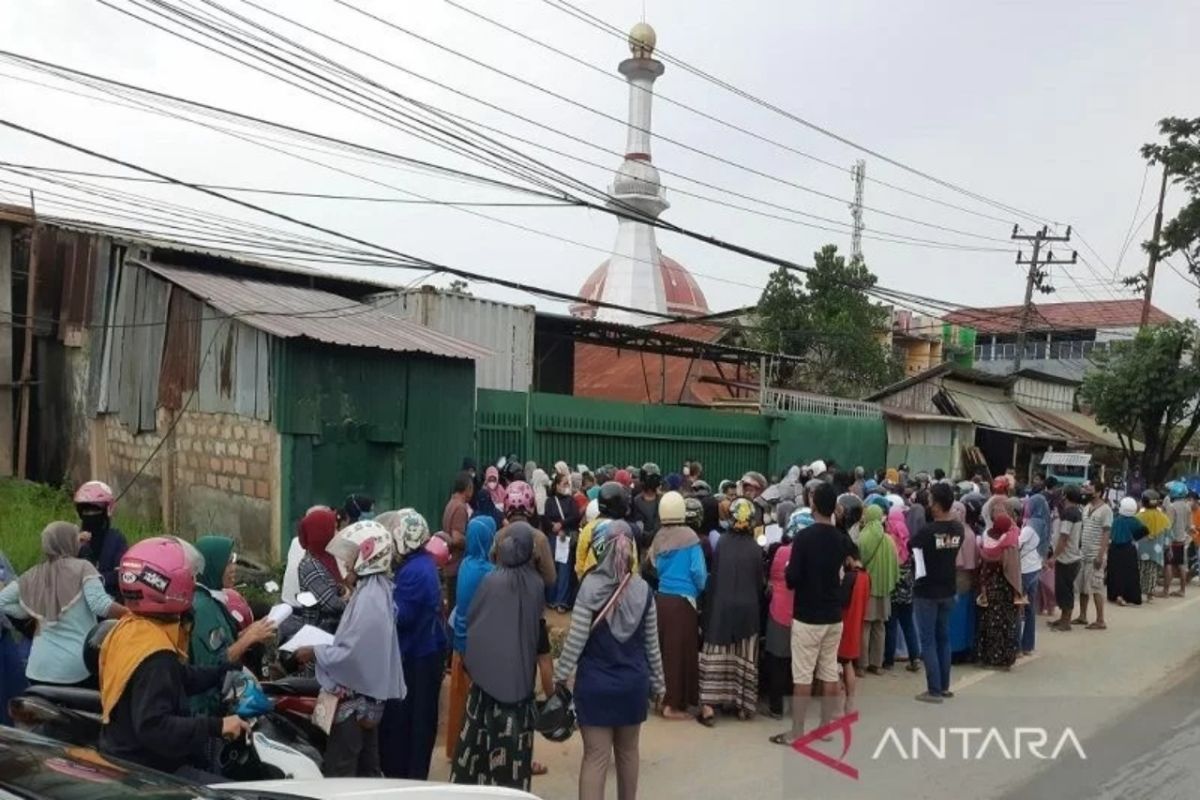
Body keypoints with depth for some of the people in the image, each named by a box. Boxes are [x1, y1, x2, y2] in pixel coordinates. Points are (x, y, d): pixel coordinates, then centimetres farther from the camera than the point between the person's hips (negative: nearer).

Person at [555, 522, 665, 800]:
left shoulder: (590, 586, -13)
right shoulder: (643, 589, -2)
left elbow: (576, 639, -12)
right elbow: (651, 642, 3)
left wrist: (560, 676, -1)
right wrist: (658, 681, 14)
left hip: (595, 683, -3)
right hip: (633, 682, 3)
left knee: (596, 756, 2)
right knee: (628, 750, 20)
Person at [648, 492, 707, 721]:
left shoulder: (659, 538, 3)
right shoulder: (689, 537, -10)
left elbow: (655, 568, 9)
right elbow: (698, 571, -12)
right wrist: (702, 590, 7)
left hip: (661, 598, 5)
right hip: (682, 600, -5)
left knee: (664, 649, 14)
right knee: (681, 651, 2)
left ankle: (662, 696, 23)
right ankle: (674, 704, 5)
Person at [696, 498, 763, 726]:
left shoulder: (722, 542, -6)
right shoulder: (755, 548, -6)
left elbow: (713, 576, -4)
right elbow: (759, 582, 2)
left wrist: (709, 604, 4)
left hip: (721, 606, 0)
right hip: (747, 607, 0)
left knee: (715, 654, 4)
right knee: (745, 656, 11)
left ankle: (708, 706, -1)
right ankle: (744, 705, 18)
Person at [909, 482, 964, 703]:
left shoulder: (928, 530, -22)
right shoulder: (959, 529, -2)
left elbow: (910, 547, -7)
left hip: (926, 592, -6)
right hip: (948, 590, 6)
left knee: (929, 641, 1)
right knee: (944, 639, 16)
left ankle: (934, 690, 3)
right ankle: (944, 686, 23)